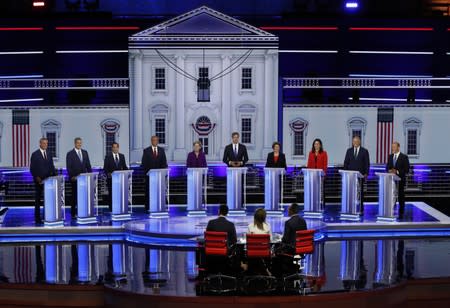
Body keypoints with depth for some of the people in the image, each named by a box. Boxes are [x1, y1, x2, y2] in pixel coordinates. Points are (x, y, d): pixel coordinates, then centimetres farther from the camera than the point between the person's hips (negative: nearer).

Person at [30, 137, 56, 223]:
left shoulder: (49, 154, 12)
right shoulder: (35, 154, -3)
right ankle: (37, 218, 8)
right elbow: (32, 168, -5)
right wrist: (36, 177, -14)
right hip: (39, 180, -4)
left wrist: (54, 176, 1)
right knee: (38, 199, 3)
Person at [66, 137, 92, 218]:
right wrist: (72, 176, -14)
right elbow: (68, 167, -5)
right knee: (75, 195, 0)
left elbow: (88, 165, 13)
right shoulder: (70, 154, -2)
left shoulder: (85, 152, 12)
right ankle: (73, 213, 5)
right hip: (74, 178, -4)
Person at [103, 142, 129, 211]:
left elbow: (124, 166, 14)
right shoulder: (108, 156, 1)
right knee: (111, 193, 0)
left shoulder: (122, 156, 11)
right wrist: (108, 174, -17)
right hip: (111, 178, -3)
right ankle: (111, 208, 5)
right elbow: (105, 167, -1)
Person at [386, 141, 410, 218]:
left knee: (401, 197, 2)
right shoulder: (390, 156, 12)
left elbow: (406, 170, -8)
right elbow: (387, 167, 17)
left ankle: (401, 214, 8)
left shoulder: (404, 157, -4)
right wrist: (389, 170, -6)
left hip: (400, 180, -4)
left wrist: (397, 171, -19)